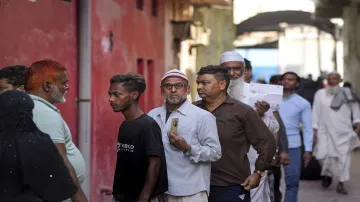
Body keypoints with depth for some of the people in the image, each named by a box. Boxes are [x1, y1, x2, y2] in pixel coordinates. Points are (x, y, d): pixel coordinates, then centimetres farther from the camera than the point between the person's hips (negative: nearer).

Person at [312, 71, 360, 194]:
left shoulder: (347, 93, 5)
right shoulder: (320, 94, 5)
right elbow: (316, 112, 4)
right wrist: (315, 129, -1)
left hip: (344, 132, 0)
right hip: (325, 131, 0)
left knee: (344, 157, -2)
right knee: (324, 155, -8)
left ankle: (341, 184, 6)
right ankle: (328, 174, 23)